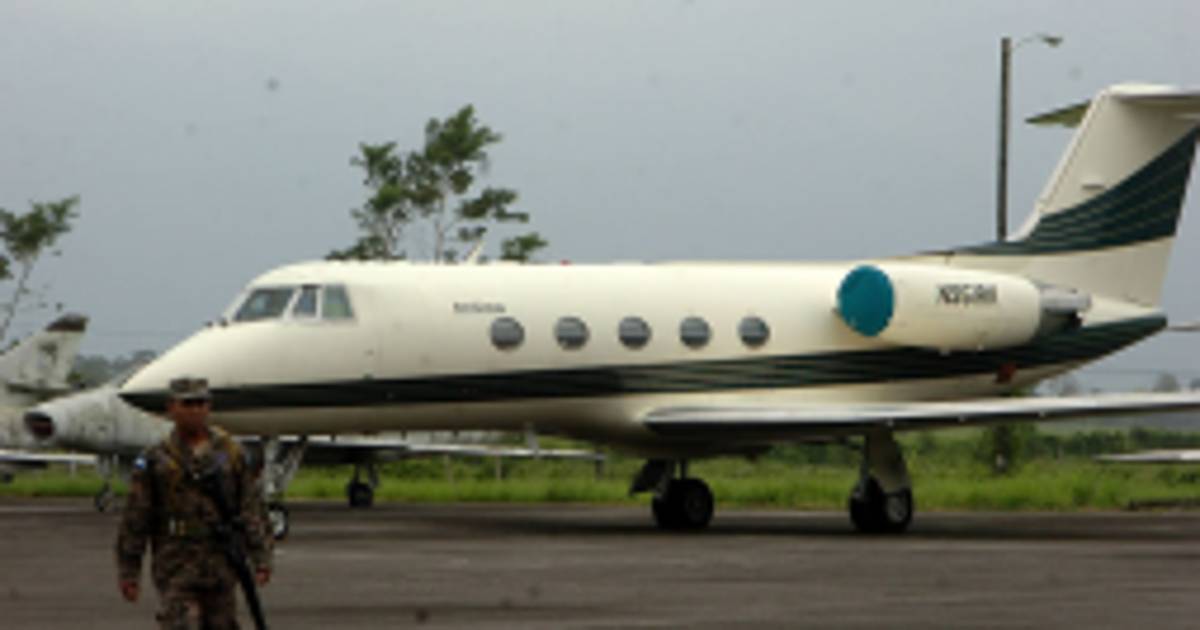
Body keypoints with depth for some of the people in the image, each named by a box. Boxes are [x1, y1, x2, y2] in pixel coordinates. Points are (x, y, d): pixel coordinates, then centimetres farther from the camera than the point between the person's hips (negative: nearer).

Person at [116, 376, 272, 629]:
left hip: (221, 568, 3)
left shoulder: (231, 453, 6)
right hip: (176, 571, -3)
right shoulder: (155, 459, 1)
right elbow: (134, 521, 2)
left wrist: (261, 560, -4)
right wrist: (128, 572, -1)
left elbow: (251, 508, 3)